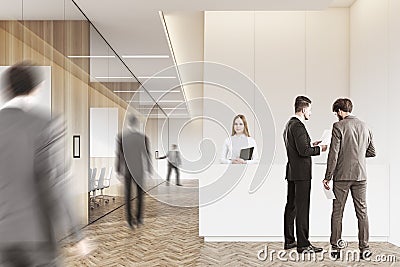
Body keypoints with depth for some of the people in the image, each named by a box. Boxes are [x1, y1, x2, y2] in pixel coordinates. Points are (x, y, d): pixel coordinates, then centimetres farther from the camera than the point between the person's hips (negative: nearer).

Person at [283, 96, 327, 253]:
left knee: (291, 206, 13)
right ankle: (303, 244, 6)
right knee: (302, 208, -3)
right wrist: (319, 149, -8)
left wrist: (311, 145, 16)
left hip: (292, 172, 10)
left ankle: (289, 241, 23)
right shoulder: (298, 126, -16)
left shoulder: (289, 124, 15)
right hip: (301, 173, -10)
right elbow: (303, 151, -22)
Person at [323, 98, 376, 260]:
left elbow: (333, 154, -13)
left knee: (337, 212, 5)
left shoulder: (338, 126, -9)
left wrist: (327, 177, -8)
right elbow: (372, 152, 13)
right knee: (362, 212, 11)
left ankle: (336, 248, 12)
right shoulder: (364, 126, 8)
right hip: (360, 175, 5)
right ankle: (364, 248, 16)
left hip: (342, 175, -4)